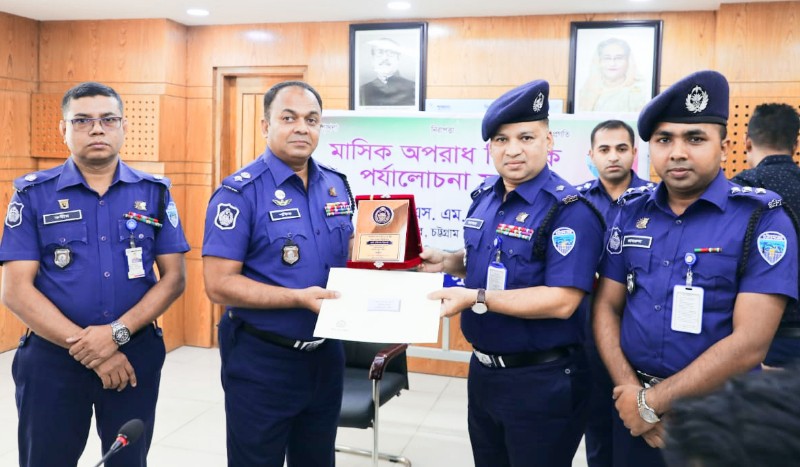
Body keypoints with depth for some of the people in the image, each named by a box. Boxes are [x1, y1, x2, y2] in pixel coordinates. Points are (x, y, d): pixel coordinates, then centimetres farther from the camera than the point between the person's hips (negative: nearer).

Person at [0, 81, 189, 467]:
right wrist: (88, 350, -14)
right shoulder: (33, 194, -2)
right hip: (52, 356, -1)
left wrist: (118, 332, -15)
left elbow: (174, 277, -1)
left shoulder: (154, 192, 2)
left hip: (135, 353, 1)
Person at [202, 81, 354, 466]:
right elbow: (219, 284, -19)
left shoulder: (337, 186, 4)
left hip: (325, 355, 6)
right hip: (261, 361, -5)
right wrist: (299, 298, -26)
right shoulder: (240, 192, -14)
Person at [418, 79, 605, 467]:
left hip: (542, 381, -7)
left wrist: (475, 299, -28)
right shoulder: (484, 198, 4)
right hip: (483, 369, 8)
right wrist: (447, 262, -1)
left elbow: (561, 301, -28)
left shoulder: (570, 210, -20)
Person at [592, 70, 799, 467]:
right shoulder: (631, 214, 1)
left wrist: (653, 400, -16)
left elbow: (749, 344, -18)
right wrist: (629, 390, -10)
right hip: (634, 409, 4)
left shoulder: (763, 219, -12)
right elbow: (606, 306, 3)